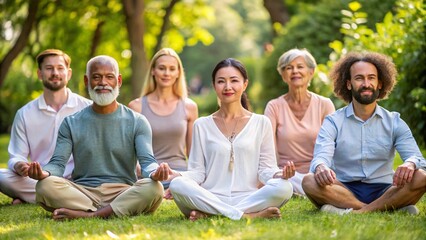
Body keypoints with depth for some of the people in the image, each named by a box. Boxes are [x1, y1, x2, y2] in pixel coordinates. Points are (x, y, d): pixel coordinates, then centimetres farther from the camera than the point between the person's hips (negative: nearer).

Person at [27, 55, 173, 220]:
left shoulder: (137, 122, 9)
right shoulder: (71, 123, 13)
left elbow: (147, 161, -3)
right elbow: (58, 163, 3)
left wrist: (155, 172, -29)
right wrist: (44, 173, -23)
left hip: (123, 193, 0)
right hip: (82, 192, 1)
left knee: (153, 188, -33)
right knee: (45, 185, -28)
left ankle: (87, 214, -33)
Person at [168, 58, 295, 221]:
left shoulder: (261, 123, 13)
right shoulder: (202, 125, 14)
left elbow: (265, 168, 9)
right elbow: (197, 171, 9)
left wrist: (278, 174, -14)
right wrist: (178, 176, -13)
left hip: (248, 198, 0)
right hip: (210, 199, 0)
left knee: (284, 187, -31)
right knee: (177, 185, -31)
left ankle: (206, 214, -27)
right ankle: (248, 215, -30)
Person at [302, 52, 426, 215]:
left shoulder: (394, 122, 9)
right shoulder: (333, 122, 5)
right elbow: (320, 157, -11)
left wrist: (410, 164, -30)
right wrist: (321, 168, -37)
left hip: (383, 192, 1)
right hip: (345, 191, -1)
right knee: (309, 181, -31)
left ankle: (355, 212, -31)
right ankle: (393, 208, -31)